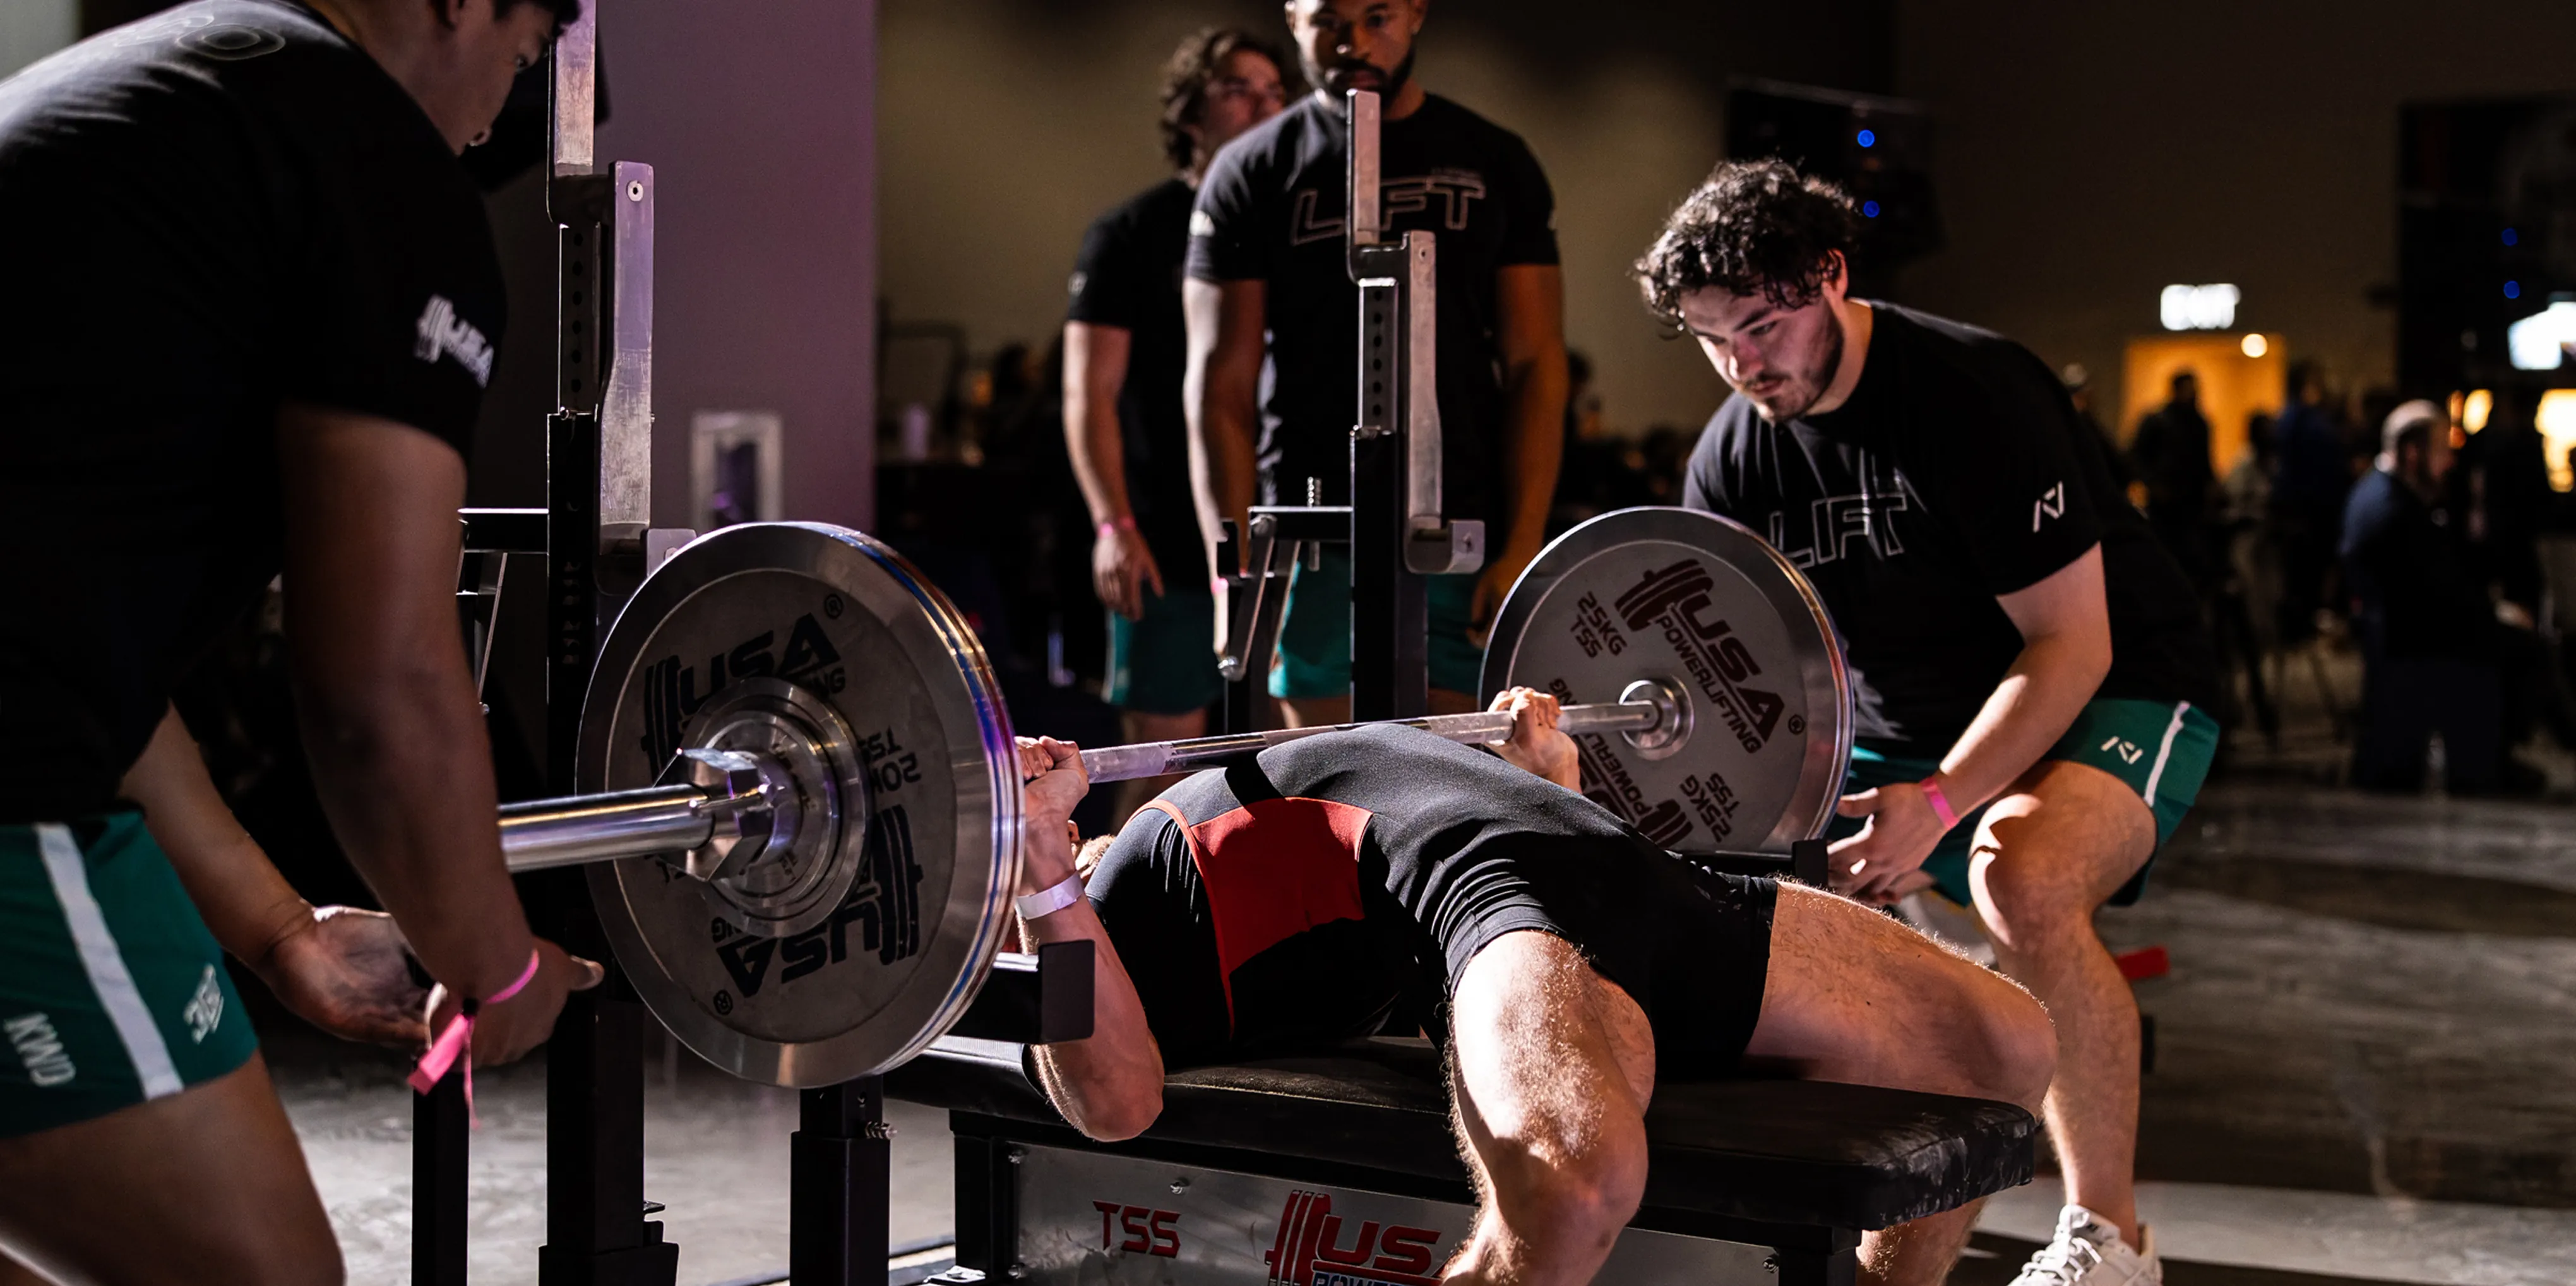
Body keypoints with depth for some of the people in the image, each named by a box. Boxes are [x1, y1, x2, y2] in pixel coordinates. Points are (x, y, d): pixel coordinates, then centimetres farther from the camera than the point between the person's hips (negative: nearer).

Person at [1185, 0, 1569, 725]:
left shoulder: (1497, 166, 8)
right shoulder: (1251, 174, 4)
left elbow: (1536, 367, 4)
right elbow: (1220, 387, 1)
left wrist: (1522, 549, -7)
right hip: (1316, 549, 0)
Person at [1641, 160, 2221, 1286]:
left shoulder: (1975, 392, -23)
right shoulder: (1731, 457, -5)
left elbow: (2071, 644, -23)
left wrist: (1938, 802, -33)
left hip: (2106, 701, -7)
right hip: (1898, 728, 7)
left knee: (2021, 882, -37)